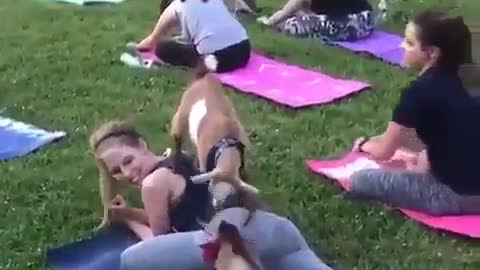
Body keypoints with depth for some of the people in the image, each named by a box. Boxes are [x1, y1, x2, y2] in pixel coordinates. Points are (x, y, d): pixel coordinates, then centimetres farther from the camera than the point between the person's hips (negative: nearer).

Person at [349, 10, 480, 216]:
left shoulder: (420, 90, -18)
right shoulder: (450, 81, 6)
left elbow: (383, 152, -8)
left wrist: (363, 145, 11)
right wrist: (422, 160, 10)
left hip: (458, 194, -8)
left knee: (358, 181, -7)